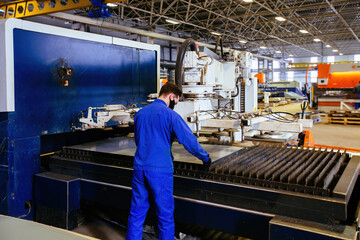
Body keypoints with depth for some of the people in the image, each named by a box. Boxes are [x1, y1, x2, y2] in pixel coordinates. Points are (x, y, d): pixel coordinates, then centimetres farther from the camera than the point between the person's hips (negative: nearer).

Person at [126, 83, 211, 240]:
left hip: (139, 168, 6)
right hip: (160, 170, -6)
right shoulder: (170, 115, -10)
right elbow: (189, 140, -11)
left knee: (137, 211, 15)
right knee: (165, 215, 7)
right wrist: (205, 158, 4)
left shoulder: (140, 113, 11)